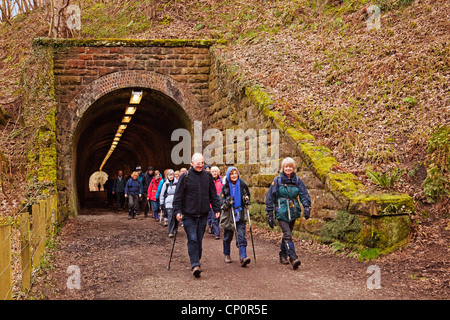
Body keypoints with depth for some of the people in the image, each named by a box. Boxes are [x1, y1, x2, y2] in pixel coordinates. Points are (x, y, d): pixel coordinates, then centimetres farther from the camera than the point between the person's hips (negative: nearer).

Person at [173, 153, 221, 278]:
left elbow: (213, 195, 14)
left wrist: (217, 209, 10)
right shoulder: (185, 177, -4)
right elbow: (178, 196, -3)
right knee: (192, 239, -12)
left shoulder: (207, 176, 7)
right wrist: (177, 211, -9)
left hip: (203, 215, 4)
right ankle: (195, 265, -13)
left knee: (199, 240, 10)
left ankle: (196, 262, 24)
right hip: (188, 215, -3)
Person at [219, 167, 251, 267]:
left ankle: (243, 257, -16)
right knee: (228, 236, 12)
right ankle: (226, 255, 31)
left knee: (241, 236, -10)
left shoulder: (242, 184, 4)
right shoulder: (225, 187, -1)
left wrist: (247, 199, -2)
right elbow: (221, 200, -3)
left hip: (240, 214, 1)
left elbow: (247, 195, 19)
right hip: (228, 214, 0)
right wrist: (227, 203, -23)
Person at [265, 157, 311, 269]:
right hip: (281, 213, -4)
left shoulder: (297, 181, 6)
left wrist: (307, 207, -16)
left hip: (293, 213, 4)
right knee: (287, 235, -15)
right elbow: (270, 198, 0)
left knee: (287, 234, 14)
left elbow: (304, 194, 3)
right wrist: (270, 214, -3)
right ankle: (293, 258, -22)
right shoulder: (277, 180, -1)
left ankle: (283, 256, 31)